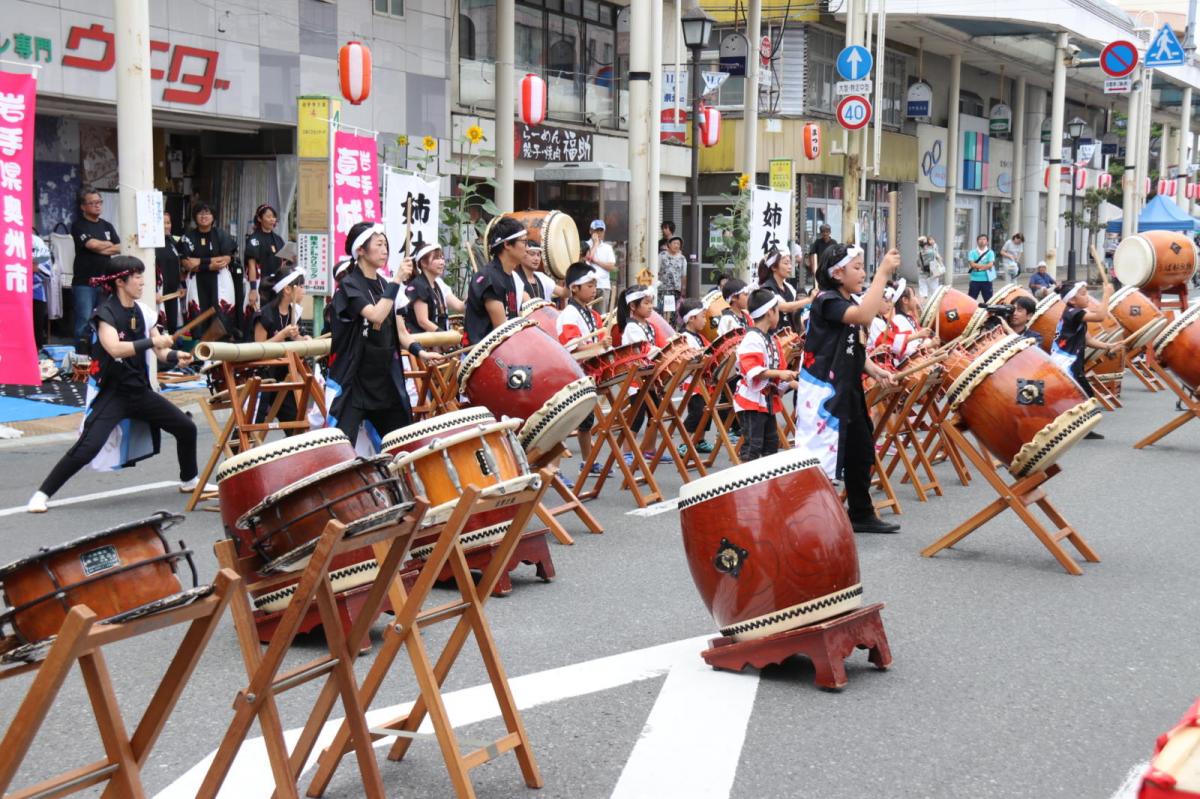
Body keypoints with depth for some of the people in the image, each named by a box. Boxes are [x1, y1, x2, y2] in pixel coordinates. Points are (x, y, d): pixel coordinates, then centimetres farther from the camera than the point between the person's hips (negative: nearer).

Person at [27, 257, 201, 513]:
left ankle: (189, 480, 32)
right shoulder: (105, 312, -13)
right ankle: (42, 494, -8)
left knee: (186, 428, 9)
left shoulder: (142, 313, 6)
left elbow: (160, 351, 6)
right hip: (111, 393, -7)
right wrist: (152, 342, -27)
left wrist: (176, 357, -14)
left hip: (140, 391, 7)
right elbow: (114, 348, -29)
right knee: (88, 447, -20)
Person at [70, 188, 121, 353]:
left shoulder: (107, 226, 17)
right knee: (84, 320, -8)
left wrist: (100, 247, -8)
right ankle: (82, 356, -5)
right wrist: (109, 244, 3)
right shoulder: (78, 226, 0)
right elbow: (92, 244, -15)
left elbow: (118, 249, 7)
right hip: (84, 282, -5)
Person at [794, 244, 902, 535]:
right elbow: (864, 316, -34)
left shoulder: (850, 302, 13)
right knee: (818, 458, -8)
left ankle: (862, 515, 30)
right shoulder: (826, 301, -16)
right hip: (823, 392, -10)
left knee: (861, 452, 17)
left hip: (847, 390, 10)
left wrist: (874, 370, 3)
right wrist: (883, 274, -30)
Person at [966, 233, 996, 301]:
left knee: (988, 300, 5)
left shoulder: (990, 253, 2)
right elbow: (972, 264, -11)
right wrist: (985, 266, -9)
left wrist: (977, 266, -10)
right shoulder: (972, 253, 2)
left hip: (986, 280, 0)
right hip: (975, 280, 0)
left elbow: (990, 265, -10)